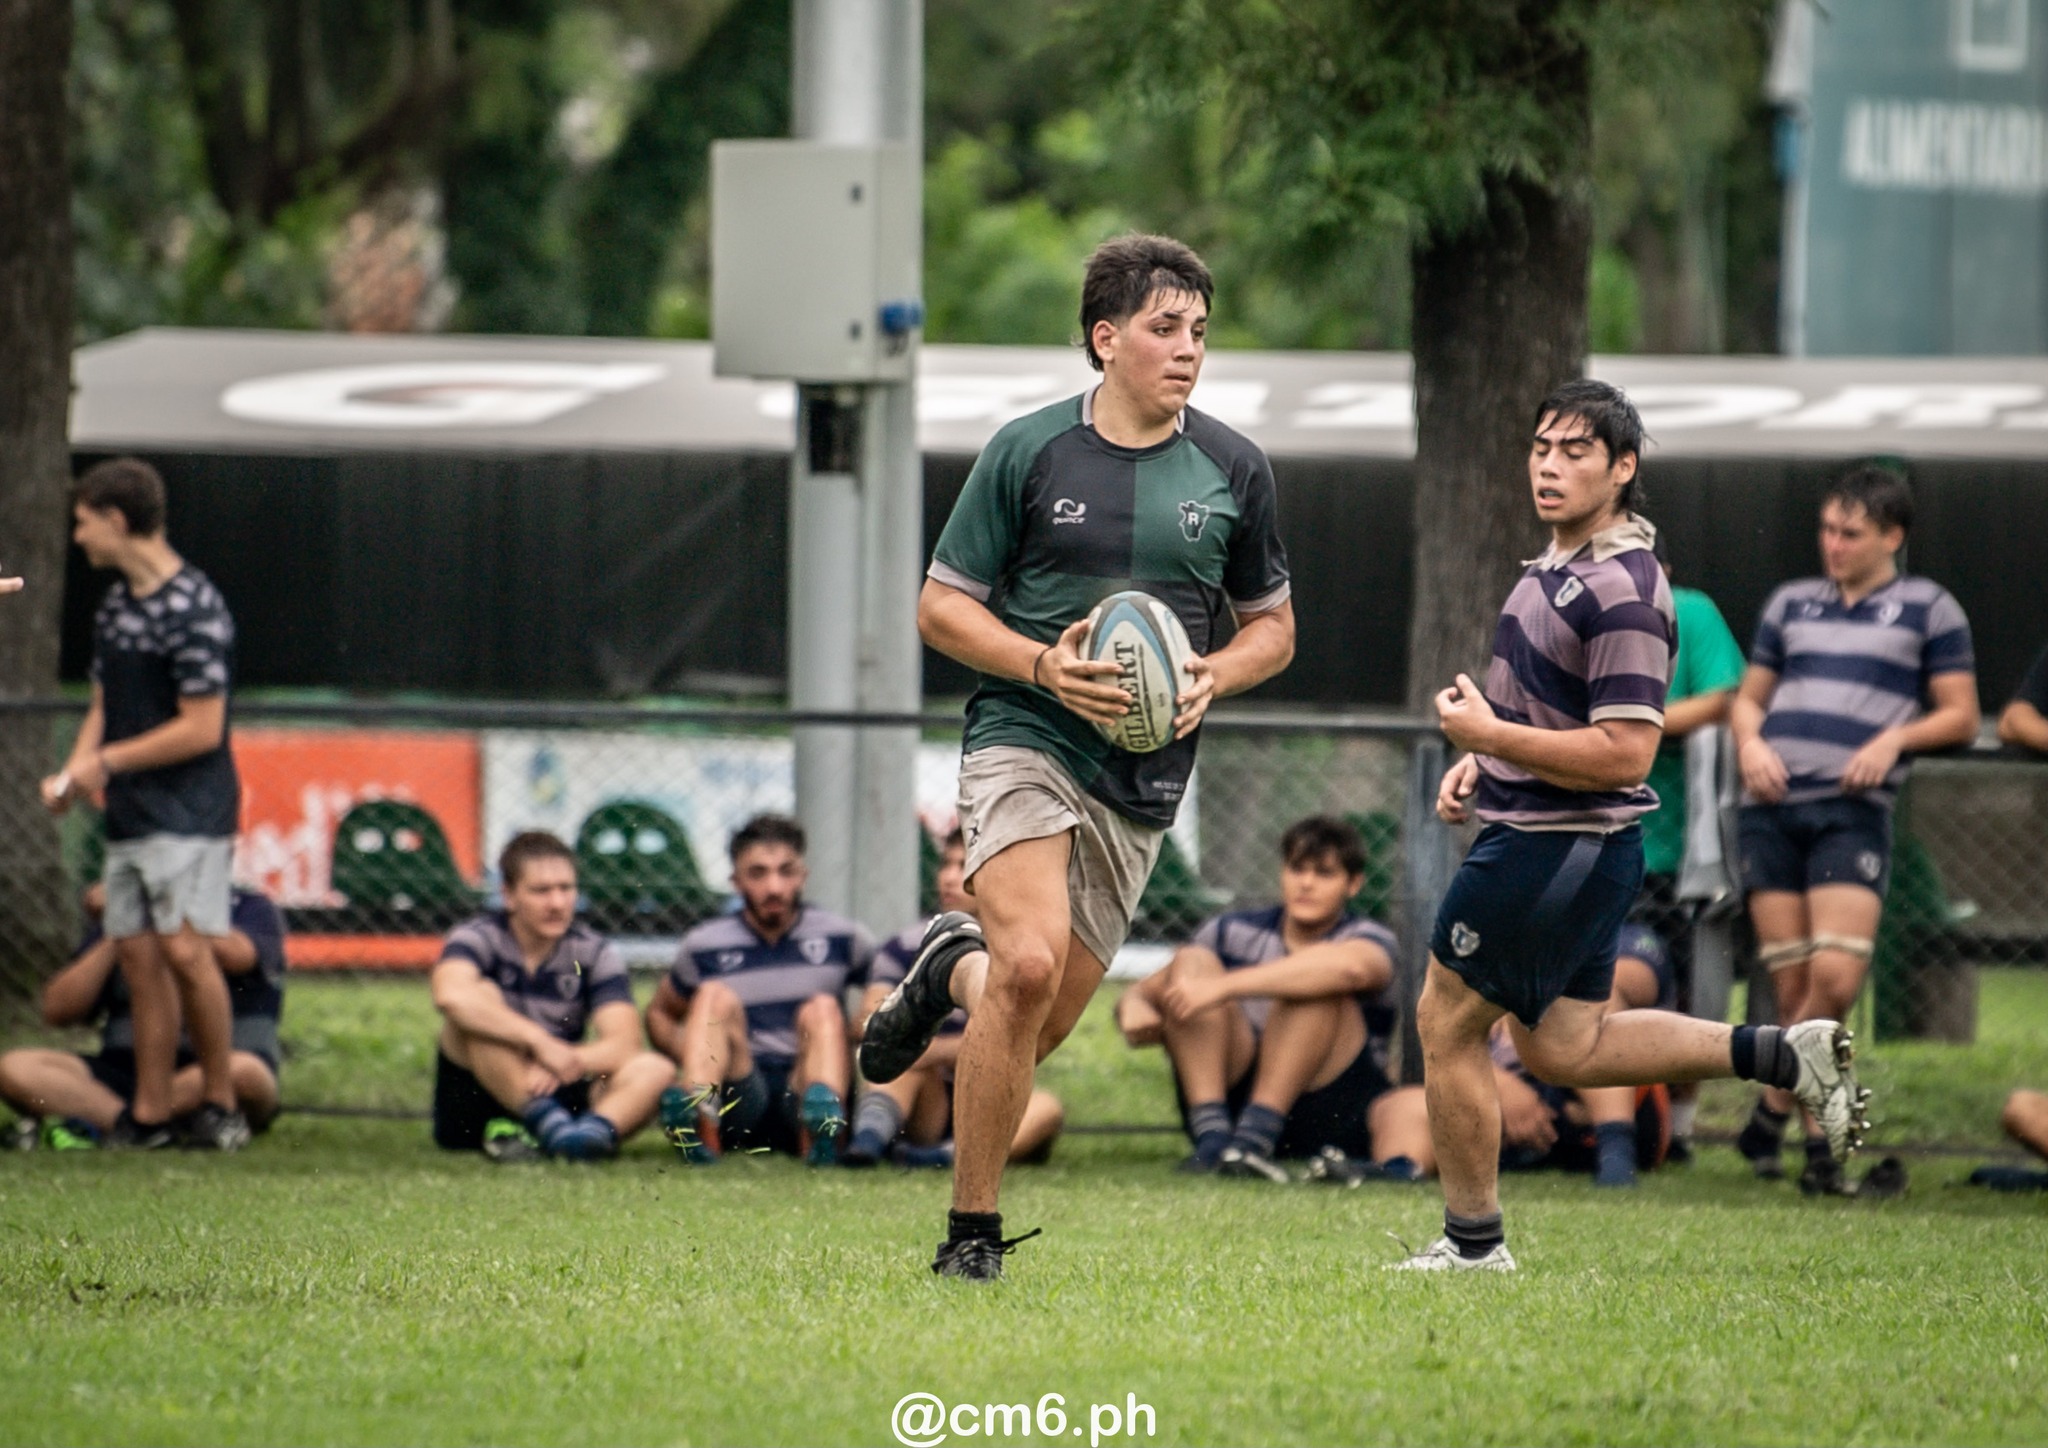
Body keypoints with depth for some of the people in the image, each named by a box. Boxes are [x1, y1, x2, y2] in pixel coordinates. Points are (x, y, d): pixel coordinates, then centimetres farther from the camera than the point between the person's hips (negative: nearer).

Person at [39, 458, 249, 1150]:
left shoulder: (192, 610, -14)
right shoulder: (115, 606, 14)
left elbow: (201, 730, -16)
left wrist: (107, 762, -10)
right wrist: (72, 774, 2)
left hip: (189, 810, -8)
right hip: (129, 815, 8)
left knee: (184, 948, -15)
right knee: (138, 954, 4)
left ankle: (220, 1104, -6)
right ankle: (150, 1113, 5)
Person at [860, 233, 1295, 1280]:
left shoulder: (1233, 470, 7)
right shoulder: (1026, 453, -2)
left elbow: (1272, 626, 17)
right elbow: (941, 607, 3)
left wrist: (1212, 676, -5)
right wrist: (1046, 664, -14)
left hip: (1143, 775, 4)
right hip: (1023, 740, -4)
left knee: (1038, 1028, 3)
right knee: (1031, 965, -26)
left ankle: (954, 970, 39)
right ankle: (972, 1232, -12)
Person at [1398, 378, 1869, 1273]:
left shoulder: (1621, 594, -21)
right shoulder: (1562, 566, 11)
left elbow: (1623, 753, -26)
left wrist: (1488, 736, -22)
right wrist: (1480, 762, 12)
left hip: (1555, 853, -10)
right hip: (1540, 839, 10)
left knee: (1446, 1026, 2)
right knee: (1561, 1048, 17)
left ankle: (1472, 1240, 14)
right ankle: (1786, 1057, 17)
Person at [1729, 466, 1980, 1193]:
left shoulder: (1928, 609, 9)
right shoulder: (1792, 603, 20)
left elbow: (1961, 717, 7)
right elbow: (1749, 697, 24)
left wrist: (1895, 738, -10)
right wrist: (1750, 743, 3)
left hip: (1853, 812, -3)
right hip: (1771, 807, 3)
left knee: (1835, 978, -17)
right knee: (1793, 987, -2)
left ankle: (1772, 1108, -2)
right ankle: (1816, 1140, 7)